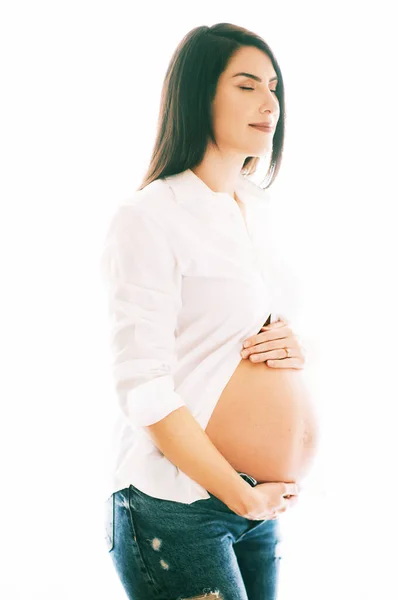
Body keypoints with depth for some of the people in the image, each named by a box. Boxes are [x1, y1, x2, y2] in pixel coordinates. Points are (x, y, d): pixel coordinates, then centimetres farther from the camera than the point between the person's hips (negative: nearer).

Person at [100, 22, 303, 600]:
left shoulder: (256, 210, 10)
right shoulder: (149, 217, -14)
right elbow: (144, 391, -17)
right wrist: (243, 496, -13)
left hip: (259, 496, 7)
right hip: (177, 508, -7)